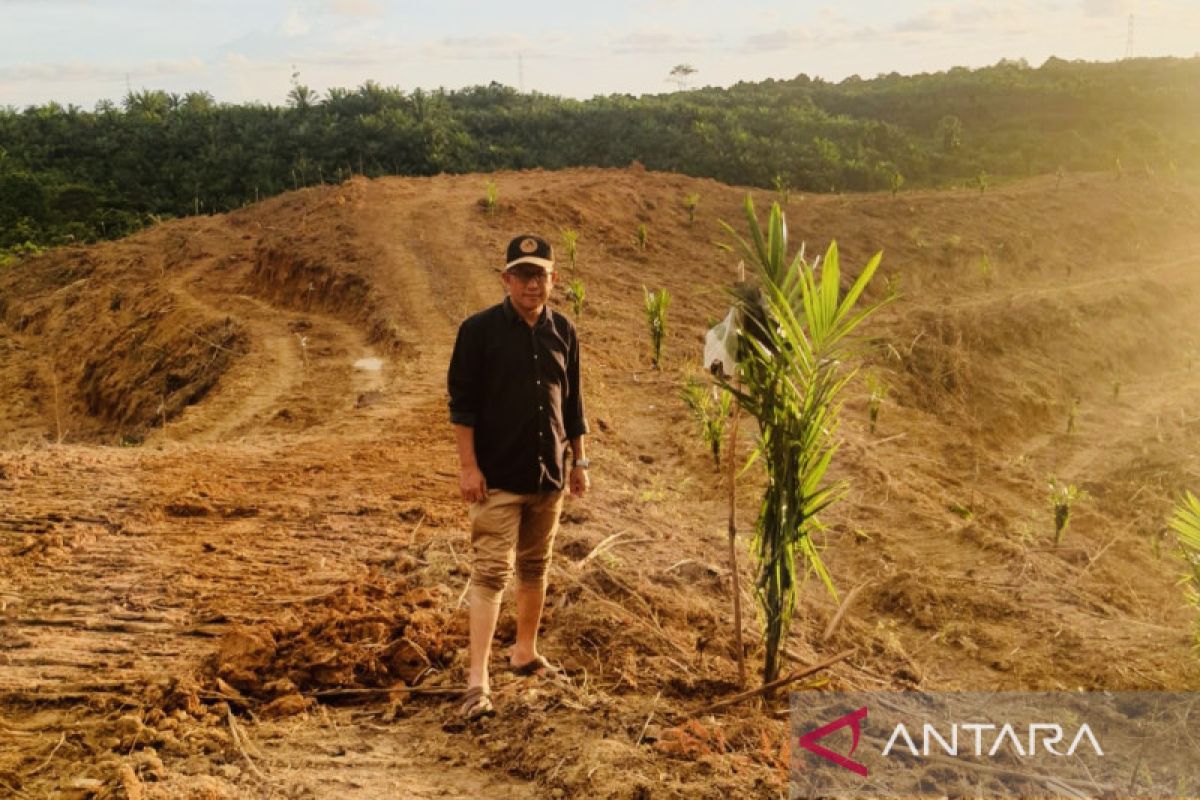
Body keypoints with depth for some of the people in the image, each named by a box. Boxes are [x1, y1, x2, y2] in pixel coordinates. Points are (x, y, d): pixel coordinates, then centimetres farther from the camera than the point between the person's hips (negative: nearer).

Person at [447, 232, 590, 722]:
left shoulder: (562, 332, 6)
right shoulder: (480, 330, -8)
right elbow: (461, 401, -9)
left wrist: (579, 461, 13)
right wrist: (468, 466, -13)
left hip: (549, 476, 5)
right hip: (498, 477, -5)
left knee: (535, 568, 16)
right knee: (492, 571, -8)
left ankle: (525, 653, 33)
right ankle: (477, 681, -7)